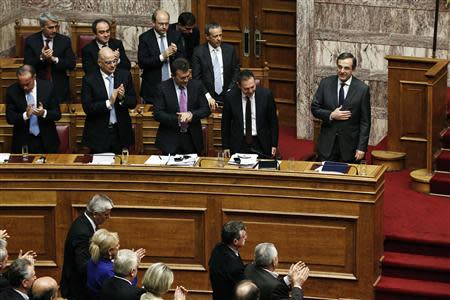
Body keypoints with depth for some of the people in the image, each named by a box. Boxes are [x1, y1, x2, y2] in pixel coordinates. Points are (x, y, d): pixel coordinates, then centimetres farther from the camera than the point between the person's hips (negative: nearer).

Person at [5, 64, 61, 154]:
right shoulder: (12, 91, -4)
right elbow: (10, 118, -5)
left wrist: (44, 113, -24)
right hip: (23, 141, 0)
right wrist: (25, 115, -24)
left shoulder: (47, 87, -5)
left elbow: (57, 114, -3)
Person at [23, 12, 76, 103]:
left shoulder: (64, 40, 1)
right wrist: (41, 58, -22)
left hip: (60, 89, 1)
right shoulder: (31, 41, -1)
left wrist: (54, 59, -18)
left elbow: (72, 64, -4)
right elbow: (27, 65, -6)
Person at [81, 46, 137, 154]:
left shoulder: (125, 75, 2)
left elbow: (133, 103, 3)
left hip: (121, 132, 2)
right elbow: (87, 108, -13)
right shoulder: (89, 80, -7)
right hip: (98, 136, -2)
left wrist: (122, 98, -18)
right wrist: (108, 103, -23)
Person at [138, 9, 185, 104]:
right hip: (153, 87, -2)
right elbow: (142, 63, -13)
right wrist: (162, 57, -21)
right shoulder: (145, 38, -4)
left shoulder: (176, 36, 5)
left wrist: (175, 53, -16)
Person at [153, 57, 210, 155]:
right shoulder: (163, 88, -5)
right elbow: (157, 114, -9)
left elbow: (206, 110, 1)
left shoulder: (196, 86, 2)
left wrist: (192, 115, -19)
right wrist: (177, 119, -23)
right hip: (170, 140, -2)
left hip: (192, 139, 2)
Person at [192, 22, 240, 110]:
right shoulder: (198, 52, 0)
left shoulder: (230, 49, 7)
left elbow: (236, 72, 11)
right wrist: (207, 96, -12)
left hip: (226, 96, 2)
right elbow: (196, 77, -2)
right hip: (207, 97, -2)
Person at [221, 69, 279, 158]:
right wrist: (225, 146, 4)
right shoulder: (230, 97, -6)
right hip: (238, 144, 0)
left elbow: (273, 121, 2)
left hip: (261, 144, 0)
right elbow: (225, 123, 4)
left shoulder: (266, 94, -6)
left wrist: (274, 145, 2)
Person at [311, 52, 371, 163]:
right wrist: (331, 115, -13)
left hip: (349, 145, -2)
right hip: (327, 144, 2)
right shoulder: (325, 83, 1)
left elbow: (365, 122, -3)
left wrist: (361, 148, -8)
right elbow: (314, 108, 5)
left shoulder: (362, 89, -5)